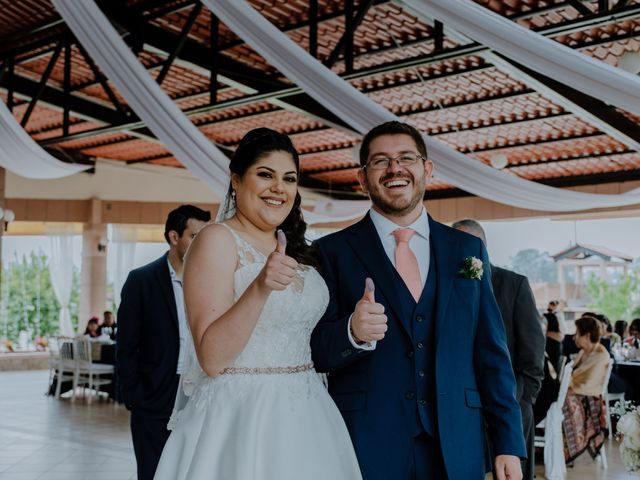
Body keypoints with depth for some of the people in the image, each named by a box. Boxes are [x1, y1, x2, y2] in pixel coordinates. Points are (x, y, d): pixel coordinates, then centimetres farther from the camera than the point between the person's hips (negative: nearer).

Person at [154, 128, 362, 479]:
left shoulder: (292, 248, 10)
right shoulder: (217, 241, -12)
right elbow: (211, 358, -21)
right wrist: (259, 288, -32)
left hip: (302, 418, 7)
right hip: (239, 418, -7)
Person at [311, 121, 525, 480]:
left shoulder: (468, 249, 8)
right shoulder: (333, 252, 0)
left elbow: (491, 354, 7)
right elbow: (315, 354, -3)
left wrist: (509, 444, 4)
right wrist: (352, 332, -22)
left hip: (457, 449, 3)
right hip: (367, 447, -2)